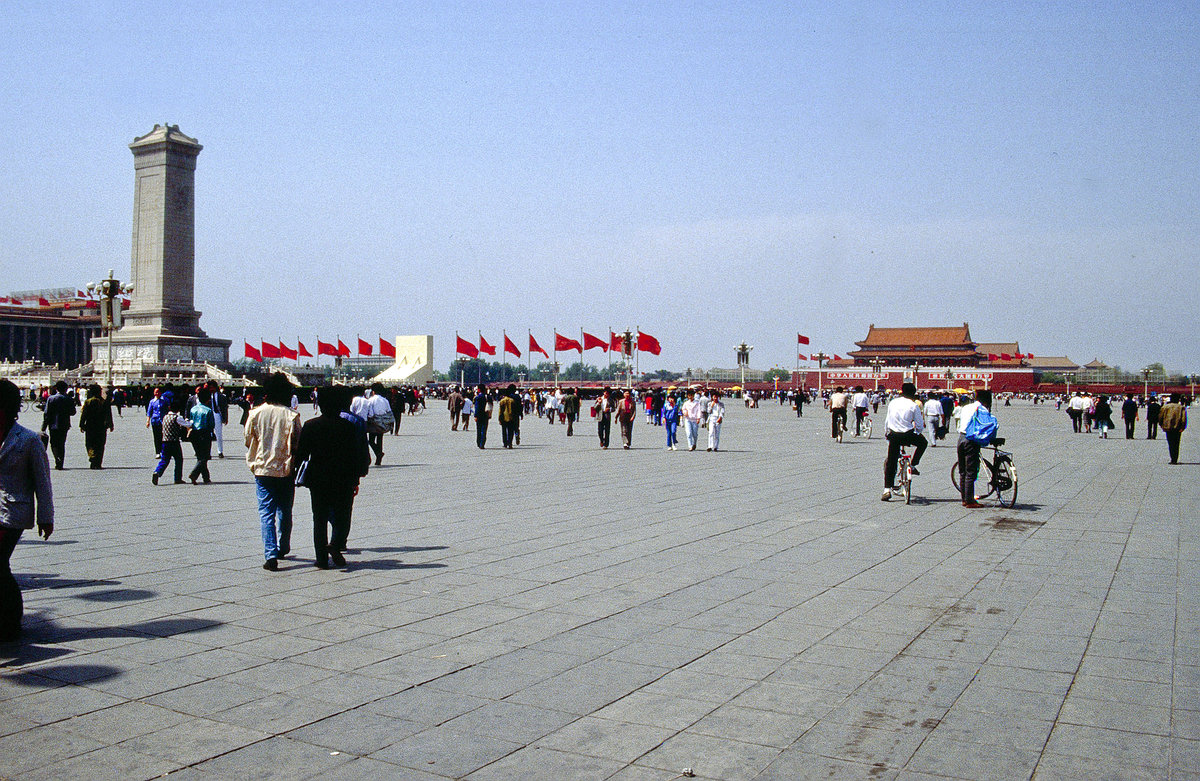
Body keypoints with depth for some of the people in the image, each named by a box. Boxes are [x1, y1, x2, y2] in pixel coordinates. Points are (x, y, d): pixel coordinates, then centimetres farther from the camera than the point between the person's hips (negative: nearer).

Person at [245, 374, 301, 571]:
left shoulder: (256, 413, -2)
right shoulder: (291, 415, -8)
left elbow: (248, 441, 5)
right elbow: (297, 444, -8)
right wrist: (294, 464, 7)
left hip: (262, 469, 0)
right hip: (286, 470, 0)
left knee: (266, 512, 0)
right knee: (285, 512, 16)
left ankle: (271, 554, -11)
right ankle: (283, 548, 28)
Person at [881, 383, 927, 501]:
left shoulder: (892, 402, 6)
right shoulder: (914, 405, -4)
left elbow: (887, 421, 14)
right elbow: (920, 426, 1)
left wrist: (886, 433, 28)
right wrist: (917, 432, 22)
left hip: (893, 435, 3)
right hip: (908, 435, -3)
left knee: (890, 463, 8)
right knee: (923, 442, 28)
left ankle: (887, 489, 2)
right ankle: (913, 465, 18)